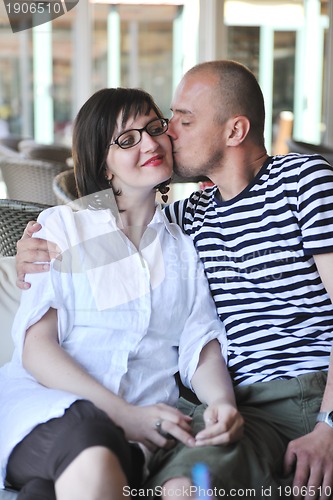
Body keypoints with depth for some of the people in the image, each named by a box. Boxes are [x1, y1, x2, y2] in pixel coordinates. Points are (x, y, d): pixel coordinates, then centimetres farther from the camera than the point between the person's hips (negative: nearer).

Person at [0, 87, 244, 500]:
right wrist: (124, 413, -15)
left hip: (136, 431, 1)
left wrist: (222, 401, -14)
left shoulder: (185, 246, 20)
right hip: (45, 403, 0)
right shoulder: (62, 226, 10)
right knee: (89, 447, -37)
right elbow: (35, 346, -1)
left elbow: (202, 345, 11)